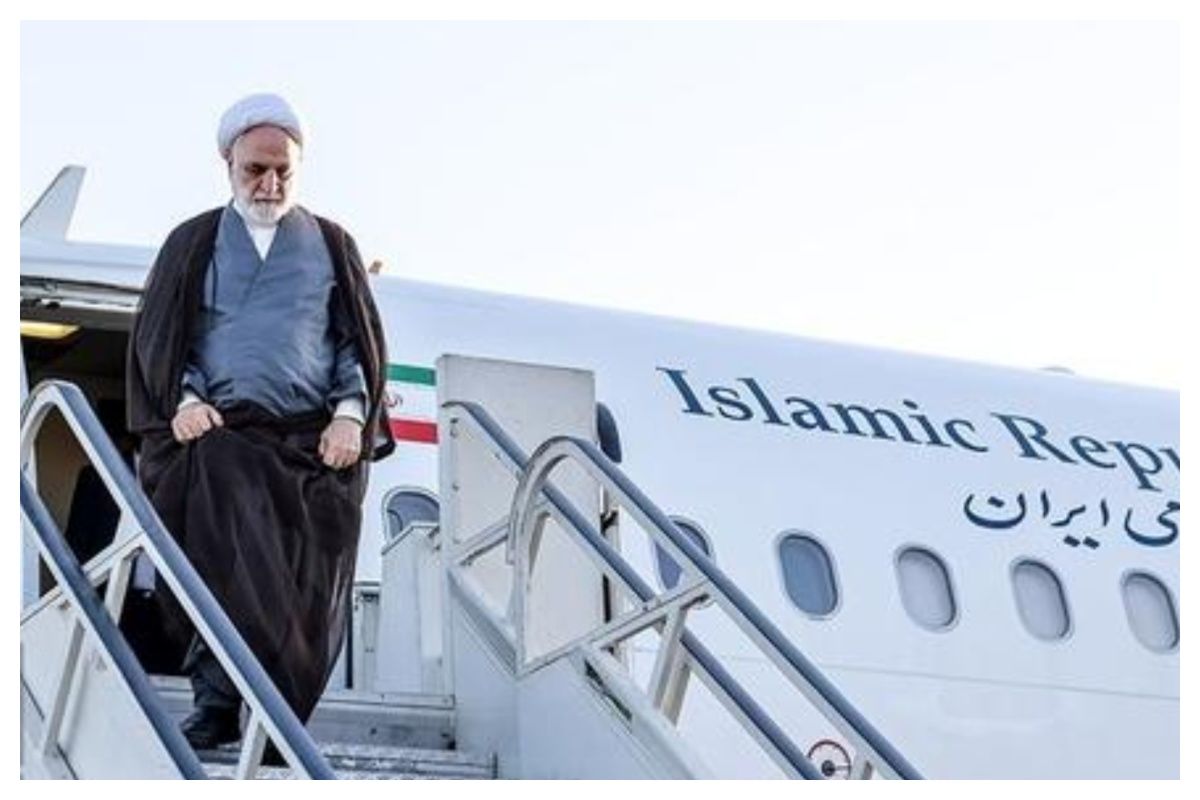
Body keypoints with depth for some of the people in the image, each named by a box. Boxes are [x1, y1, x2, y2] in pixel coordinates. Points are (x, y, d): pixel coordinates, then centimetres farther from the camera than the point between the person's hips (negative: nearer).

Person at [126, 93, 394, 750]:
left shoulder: (331, 246, 18)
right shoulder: (194, 244, 16)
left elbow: (362, 343, 14)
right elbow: (156, 338, 12)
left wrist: (351, 414, -3)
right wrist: (185, 400, -6)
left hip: (315, 442, 1)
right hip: (219, 432, -1)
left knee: (308, 584, -10)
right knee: (227, 547, -26)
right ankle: (219, 698, -28)